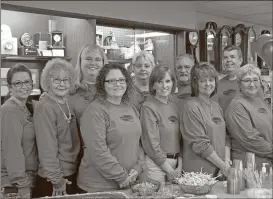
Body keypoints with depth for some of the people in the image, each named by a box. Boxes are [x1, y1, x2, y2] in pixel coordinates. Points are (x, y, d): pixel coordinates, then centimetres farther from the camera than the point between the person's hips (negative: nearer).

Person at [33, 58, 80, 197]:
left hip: (72, 174, 8)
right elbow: (47, 148, -21)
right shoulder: (45, 108, -19)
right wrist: (57, 180, -19)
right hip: (52, 180, -8)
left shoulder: (67, 104, 6)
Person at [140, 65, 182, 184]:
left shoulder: (173, 107, 10)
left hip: (174, 163, 7)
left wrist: (179, 166, -1)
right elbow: (151, 144, -15)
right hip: (155, 164, -6)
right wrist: (169, 169, -11)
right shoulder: (148, 107, -11)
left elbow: (179, 139, 10)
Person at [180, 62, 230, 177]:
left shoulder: (216, 107, 11)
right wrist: (223, 166, -13)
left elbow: (225, 137, 12)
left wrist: (227, 161, -3)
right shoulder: (191, 107, -12)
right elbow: (200, 144, -17)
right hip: (198, 171, -6)